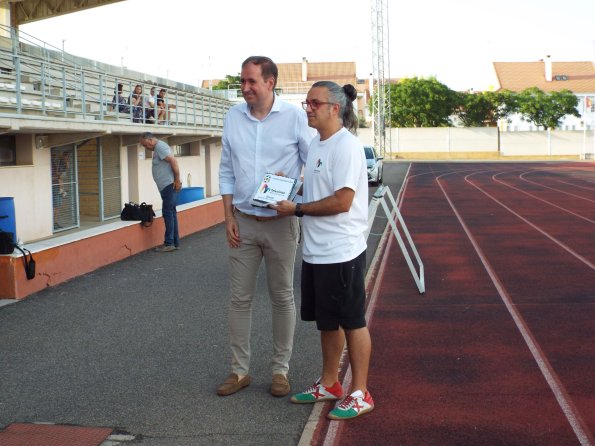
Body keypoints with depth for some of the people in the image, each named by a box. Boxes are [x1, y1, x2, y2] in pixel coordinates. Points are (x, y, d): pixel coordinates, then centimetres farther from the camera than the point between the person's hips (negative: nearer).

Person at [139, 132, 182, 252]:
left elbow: (173, 161, -21)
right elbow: (171, 162, 21)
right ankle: (175, 242, 15)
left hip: (169, 186, -10)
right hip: (166, 187, 10)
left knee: (168, 212, -9)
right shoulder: (158, 148, 20)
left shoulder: (160, 146, -11)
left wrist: (177, 180, -19)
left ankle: (169, 243, -7)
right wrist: (176, 181, 14)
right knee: (171, 213, 11)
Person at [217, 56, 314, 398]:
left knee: (282, 297, 8)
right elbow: (227, 171, 9)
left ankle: (280, 369, 19)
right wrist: (229, 216, 3)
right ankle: (240, 370, 17)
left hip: (280, 223, -3)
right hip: (243, 222, 3)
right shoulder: (234, 117, 5)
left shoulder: (295, 116, -7)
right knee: (240, 298, 6)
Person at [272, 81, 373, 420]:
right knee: (327, 321, 19)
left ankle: (360, 394, 13)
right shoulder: (317, 145, 13)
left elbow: (342, 201, -23)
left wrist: (297, 209, -15)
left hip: (341, 252, -9)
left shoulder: (346, 146, -17)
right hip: (316, 251, 10)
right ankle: (329, 385, 32)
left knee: (352, 321, 2)